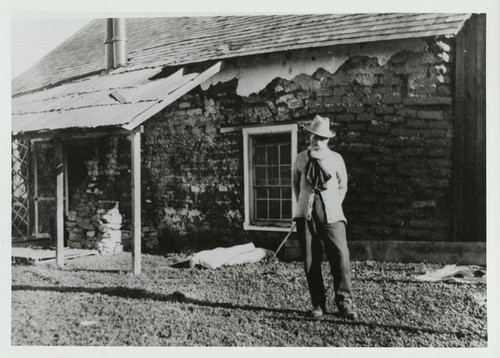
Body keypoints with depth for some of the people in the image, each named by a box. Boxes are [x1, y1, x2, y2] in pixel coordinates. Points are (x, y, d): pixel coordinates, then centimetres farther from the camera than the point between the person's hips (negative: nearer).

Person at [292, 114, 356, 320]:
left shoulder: (336, 159, 7)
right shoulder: (301, 159, 8)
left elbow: (342, 186, 17)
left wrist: (334, 205, 9)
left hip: (331, 214, -1)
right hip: (306, 214, 1)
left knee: (340, 257, -11)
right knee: (310, 261, 0)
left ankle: (344, 303, 1)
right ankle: (318, 305, 10)